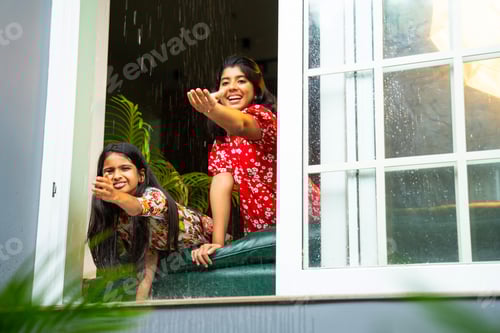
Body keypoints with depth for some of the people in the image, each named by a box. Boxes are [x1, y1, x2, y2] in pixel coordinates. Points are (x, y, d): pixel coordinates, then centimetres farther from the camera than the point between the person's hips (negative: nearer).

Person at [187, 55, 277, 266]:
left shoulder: (261, 114, -5)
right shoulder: (222, 144, 11)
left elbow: (241, 125, -30)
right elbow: (222, 183, -6)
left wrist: (212, 110, -51)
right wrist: (217, 242, -19)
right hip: (257, 233, 6)